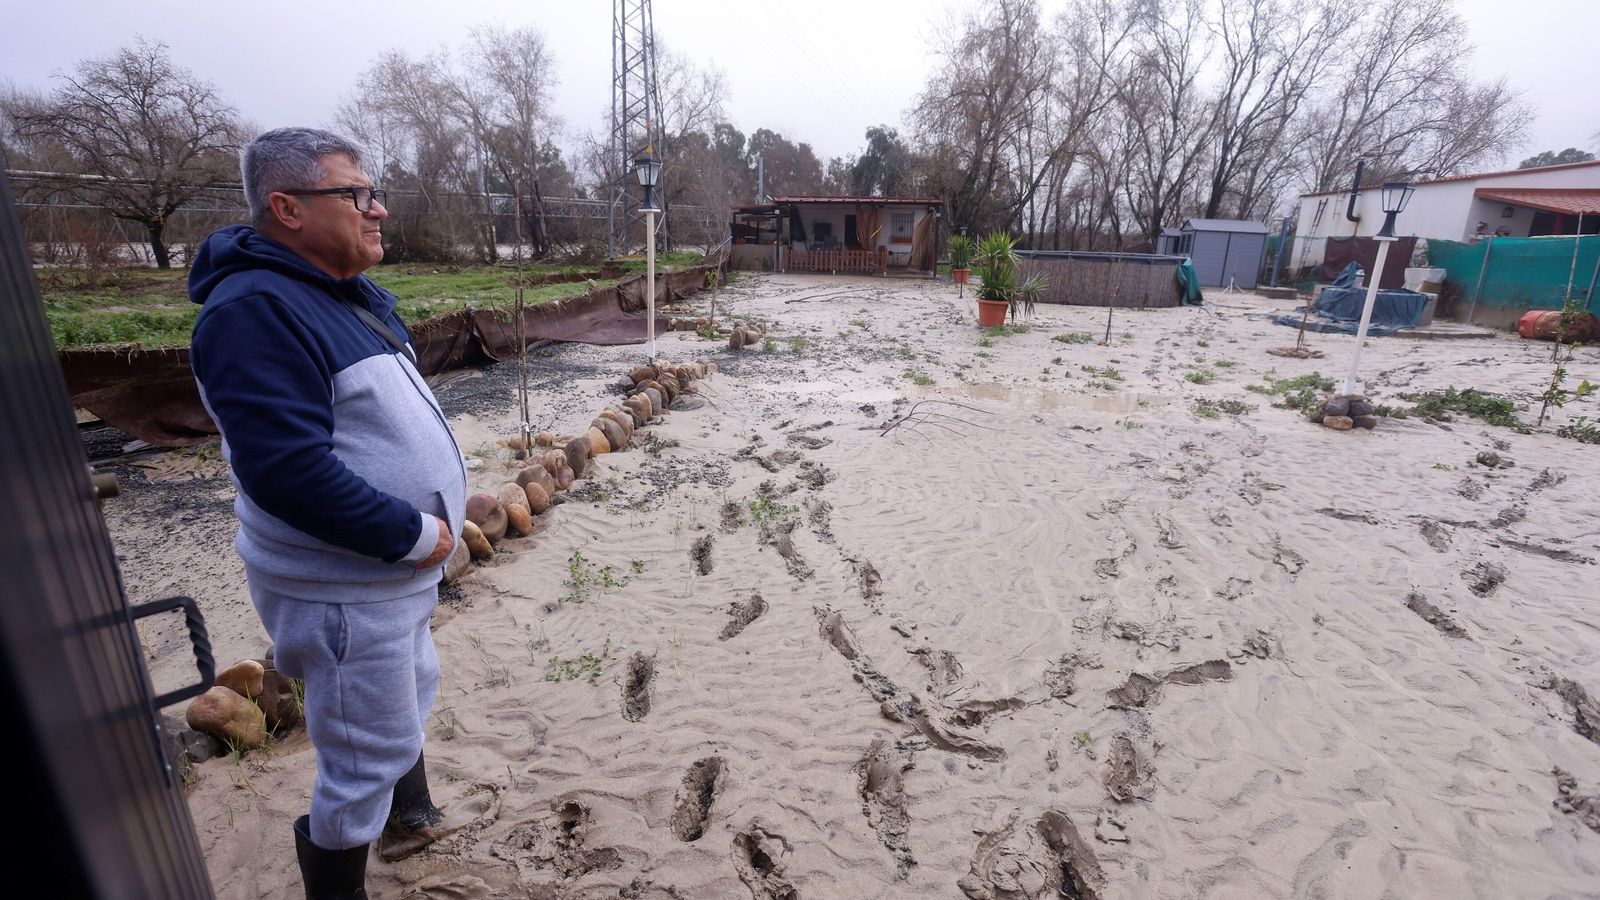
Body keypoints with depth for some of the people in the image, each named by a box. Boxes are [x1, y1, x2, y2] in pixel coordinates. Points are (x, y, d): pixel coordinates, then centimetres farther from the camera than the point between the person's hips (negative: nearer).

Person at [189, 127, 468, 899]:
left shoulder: (350, 293, 9)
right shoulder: (257, 310, -21)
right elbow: (289, 471, -30)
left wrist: (428, 525, 6)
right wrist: (413, 535, -22)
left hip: (396, 570, 10)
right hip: (344, 588, -10)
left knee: (408, 699, 28)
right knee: (367, 759, 6)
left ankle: (409, 818, 53)